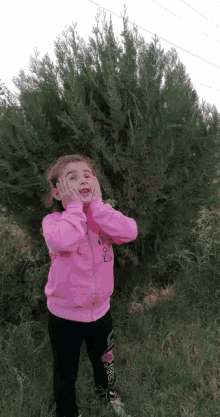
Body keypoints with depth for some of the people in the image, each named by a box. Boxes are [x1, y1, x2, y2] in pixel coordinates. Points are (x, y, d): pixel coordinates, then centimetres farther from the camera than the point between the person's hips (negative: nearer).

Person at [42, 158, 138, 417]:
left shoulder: (102, 218, -8)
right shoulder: (53, 221, -18)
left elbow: (129, 232, -30)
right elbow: (63, 242, -42)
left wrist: (96, 202, -26)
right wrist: (75, 205, -30)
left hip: (100, 311, 4)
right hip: (64, 316, -3)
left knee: (103, 361, 30)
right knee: (65, 373, 21)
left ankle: (107, 393, 62)